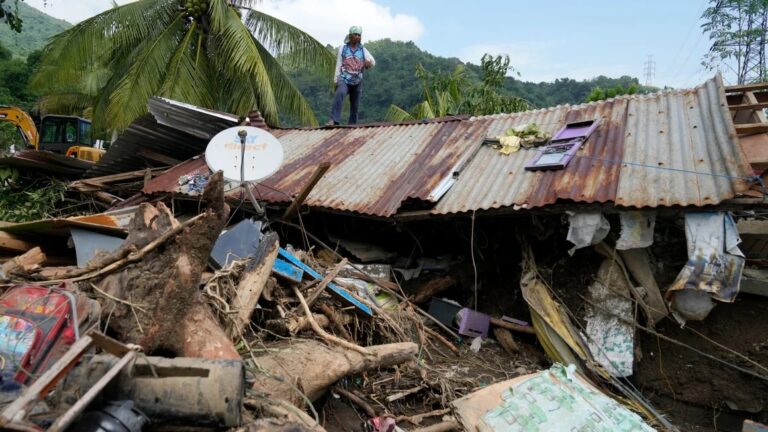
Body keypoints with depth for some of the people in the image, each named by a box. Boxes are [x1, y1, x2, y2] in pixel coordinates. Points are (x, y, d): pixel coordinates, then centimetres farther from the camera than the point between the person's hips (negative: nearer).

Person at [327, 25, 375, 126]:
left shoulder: (363, 50, 6)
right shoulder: (343, 48, 5)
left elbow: (373, 62, -2)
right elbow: (338, 65, 4)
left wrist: (369, 62, -26)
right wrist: (335, 80, -1)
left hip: (357, 81, 3)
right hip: (344, 80, -3)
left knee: (355, 106, 6)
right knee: (340, 94, -32)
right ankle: (333, 120, -39)